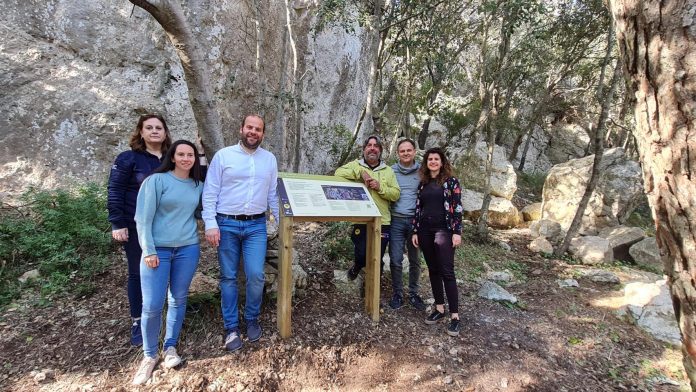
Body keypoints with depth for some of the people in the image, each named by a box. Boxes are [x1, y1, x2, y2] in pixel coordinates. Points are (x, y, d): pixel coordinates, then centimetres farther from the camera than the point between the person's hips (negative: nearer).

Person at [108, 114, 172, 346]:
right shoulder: (128, 159, -3)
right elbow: (115, 192, -5)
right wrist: (117, 224, -11)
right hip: (137, 228, -3)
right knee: (137, 274, 8)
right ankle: (137, 322, 23)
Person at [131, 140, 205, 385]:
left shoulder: (199, 186, 7)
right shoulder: (156, 181, -5)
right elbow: (143, 218, -7)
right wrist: (149, 251, -10)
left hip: (188, 249, 4)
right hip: (157, 250, -3)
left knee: (178, 300, 12)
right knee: (152, 305, -1)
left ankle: (170, 347, 30)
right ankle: (149, 355, 21)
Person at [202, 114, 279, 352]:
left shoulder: (270, 159, 9)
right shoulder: (223, 155, 0)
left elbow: (273, 195, 12)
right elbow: (210, 192, -2)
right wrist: (210, 224, -10)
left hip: (256, 225, 2)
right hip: (226, 224, -1)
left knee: (256, 276, -4)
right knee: (228, 277, 7)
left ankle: (252, 320, 22)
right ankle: (231, 328, 22)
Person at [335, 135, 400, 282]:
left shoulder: (388, 171, 10)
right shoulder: (356, 165, 6)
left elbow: (396, 194, 3)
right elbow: (339, 173, -11)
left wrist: (380, 187, -14)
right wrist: (361, 172, -17)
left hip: (382, 222, 2)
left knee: (377, 260, 8)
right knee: (361, 254, -1)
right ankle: (357, 266, 37)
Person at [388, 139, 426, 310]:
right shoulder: (391, 171, 3)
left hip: (416, 220, 1)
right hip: (396, 220, 0)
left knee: (415, 260, 11)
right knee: (396, 260, 3)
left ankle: (413, 293, 27)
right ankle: (397, 293, 20)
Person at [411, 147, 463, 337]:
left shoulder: (451, 181, 1)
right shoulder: (422, 183, 12)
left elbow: (457, 207, -4)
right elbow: (418, 208, 12)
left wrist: (457, 232, -11)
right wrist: (415, 231, 7)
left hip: (443, 230, -4)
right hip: (425, 231, 5)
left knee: (447, 272, -6)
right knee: (433, 271, 10)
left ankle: (454, 315, 2)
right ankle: (439, 308, 21)